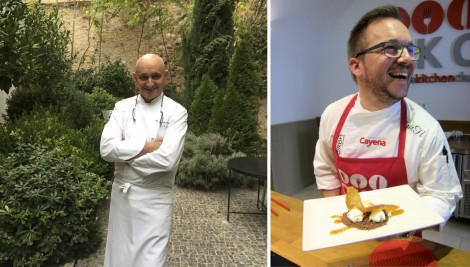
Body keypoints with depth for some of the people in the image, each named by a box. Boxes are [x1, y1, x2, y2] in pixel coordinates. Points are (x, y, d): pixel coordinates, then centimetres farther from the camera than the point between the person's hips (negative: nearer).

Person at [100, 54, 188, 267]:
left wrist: (126, 154, -11)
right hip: (122, 194, 4)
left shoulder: (176, 112, -8)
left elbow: (167, 159, -21)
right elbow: (107, 148, -11)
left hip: (155, 198, -3)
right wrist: (149, 146, -16)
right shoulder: (122, 107, 2)